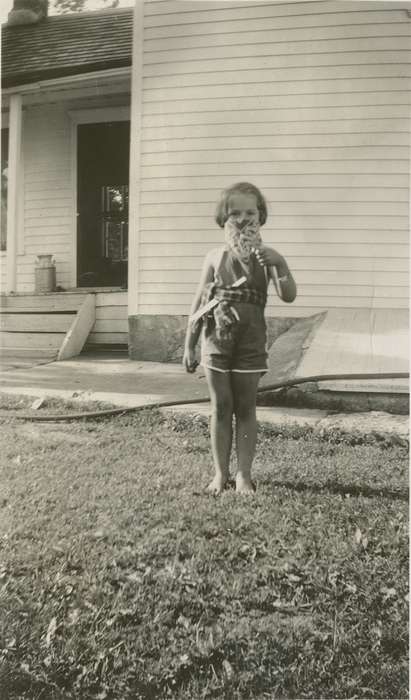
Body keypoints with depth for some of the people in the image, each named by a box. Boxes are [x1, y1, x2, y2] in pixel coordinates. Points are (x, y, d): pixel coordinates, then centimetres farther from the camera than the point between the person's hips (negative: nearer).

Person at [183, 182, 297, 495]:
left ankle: (244, 475, 15)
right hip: (216, 341, 1)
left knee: (246, 409, 6)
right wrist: (189, 346, 6)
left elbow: (289, 295, -15)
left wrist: (275, 264, -27)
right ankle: (220, 473, 18)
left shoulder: (266, 257, -2)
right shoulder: (215, 257, 2)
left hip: (251, 343, -1)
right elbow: (199, 303, 6)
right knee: (220, 408, 7)